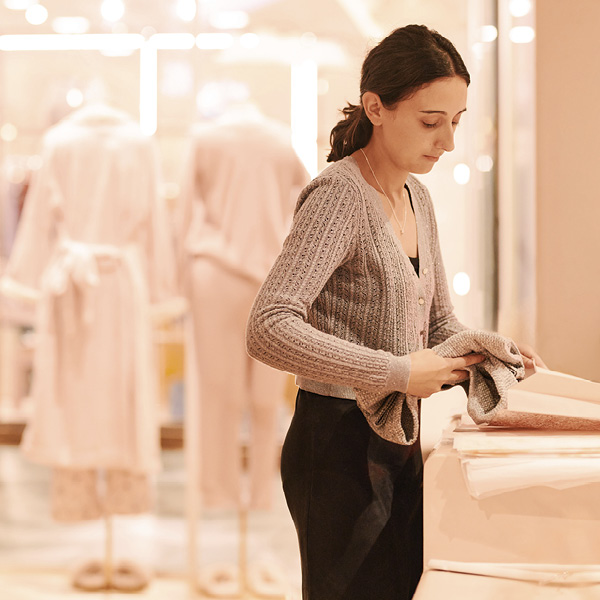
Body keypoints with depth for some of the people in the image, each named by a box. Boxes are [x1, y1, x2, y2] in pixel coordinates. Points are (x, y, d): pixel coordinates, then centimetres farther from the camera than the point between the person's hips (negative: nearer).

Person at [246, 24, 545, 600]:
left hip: (398, 444, 8)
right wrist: (398, 372, -28)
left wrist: (485, 352, -4)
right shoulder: (338, 195, -17)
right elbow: (267, 330, -30)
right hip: (339, 446, -8)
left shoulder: (416, 198, 10)